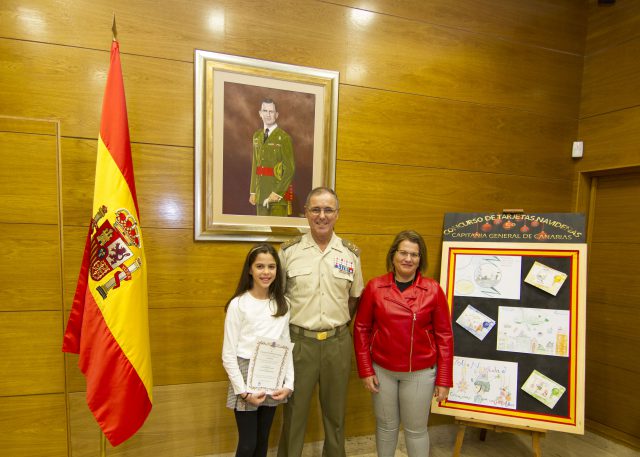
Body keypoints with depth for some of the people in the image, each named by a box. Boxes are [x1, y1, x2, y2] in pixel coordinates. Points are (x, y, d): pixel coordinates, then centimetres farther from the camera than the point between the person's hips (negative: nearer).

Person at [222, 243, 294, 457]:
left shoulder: (282, 304, 1)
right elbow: (228, 354, -10)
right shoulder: (238, 304, -12)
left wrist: (288, 383, -3)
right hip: (246, 376, -4)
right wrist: (243, 391, -13)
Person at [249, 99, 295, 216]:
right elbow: (254, 165, 14)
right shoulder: (257, 136, 12)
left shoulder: (284, 137, -7)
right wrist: (252, 191, 10)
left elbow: (290, 169, -10)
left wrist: (278, 192, -15)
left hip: (278, 193, -5)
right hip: (260, 193, 5)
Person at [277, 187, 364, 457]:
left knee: (335, 411, 17)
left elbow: (355, 297, 11)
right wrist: (288, 329, 0)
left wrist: (339, 326, 6)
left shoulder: (351, 253, 1)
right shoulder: (288, 251, -4)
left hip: (338, 343, 2)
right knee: (294, 411, 12)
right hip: (298, 341, -1)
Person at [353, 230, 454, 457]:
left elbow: (444, 335, -4)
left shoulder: (433, 290, -7)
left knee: (416, 429, 15)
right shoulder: (375, 287, -6)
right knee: (386, 426, 18)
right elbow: (361, 329, -1)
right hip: (382, 370, 1)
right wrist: (365, 370, -3)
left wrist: (444, 379, -3)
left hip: (420, 373, -1)